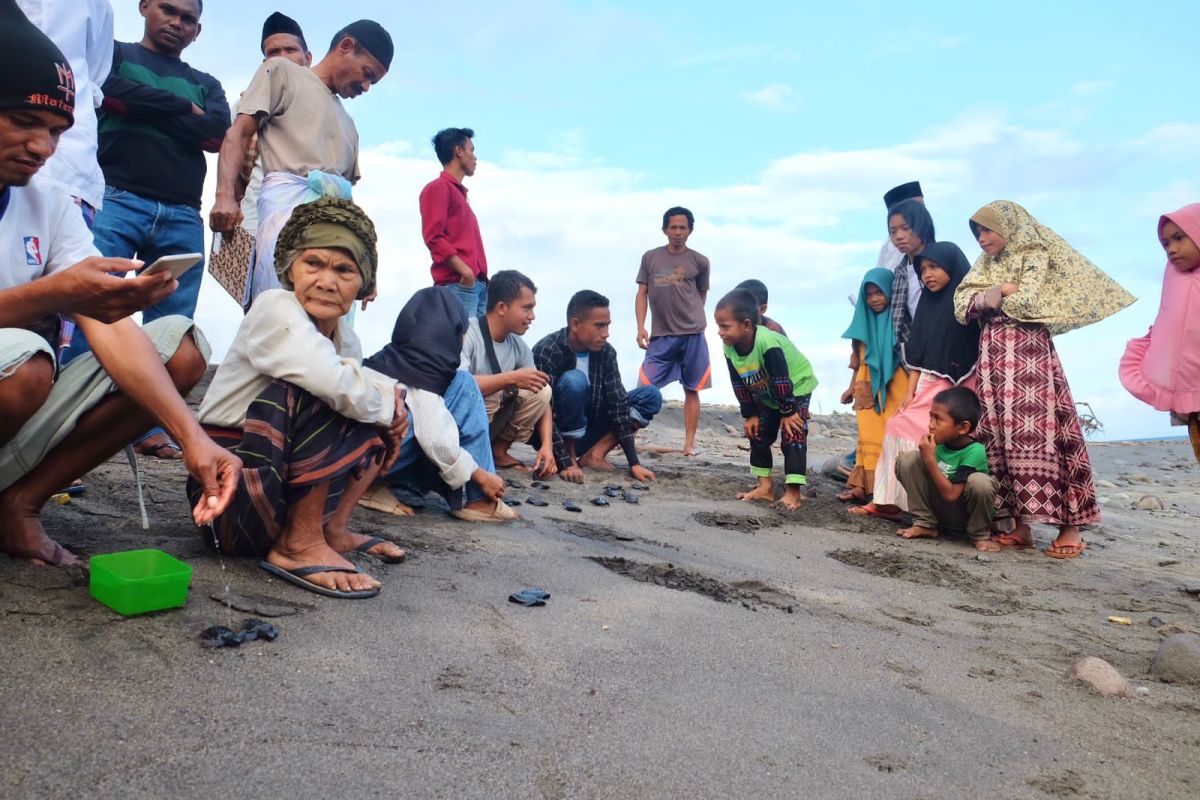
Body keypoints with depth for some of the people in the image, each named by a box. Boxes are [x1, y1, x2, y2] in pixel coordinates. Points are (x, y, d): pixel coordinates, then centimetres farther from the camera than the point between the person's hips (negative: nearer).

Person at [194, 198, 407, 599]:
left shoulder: (346, 338, 5)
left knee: (386, 406, 7)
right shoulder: (275, 307, -18)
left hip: (284, 488, 8)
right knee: (321, 396, -28)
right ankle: (299, 545, -20)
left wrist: (388, 395, -22)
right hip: (229, 491, -8)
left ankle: (331, 527, 2)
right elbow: (335, 385, -33)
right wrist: (384, 404, -16)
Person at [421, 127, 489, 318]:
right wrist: (464, 271, -18)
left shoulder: (459, 192, 26)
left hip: (477, 283, 8)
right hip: (457, 284, -8)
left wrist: (481, 276, 13)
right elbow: (433, 237, -11)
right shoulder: (438, 188, 1)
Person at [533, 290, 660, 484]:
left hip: (586, 433, 6)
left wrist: (634, 463, -16)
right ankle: (568, 456, -16)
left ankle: (594, 454, -13)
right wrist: (565, 463, -35)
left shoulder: (606, 353, -6)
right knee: (574, 381, -32)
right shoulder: (546, 352, -23)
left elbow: (618, 405, -9)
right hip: (551, 435, -6)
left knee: (651, 396, -4)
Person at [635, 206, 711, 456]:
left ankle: (690, 443, 10)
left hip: (692, 334, 0)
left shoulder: (699, 261, 5)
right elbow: (642, 294, 6)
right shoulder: (650, 258, 6)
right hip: (661, 335, 0)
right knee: (645, 388, -6)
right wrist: (641, 327, -3)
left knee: (691, 389, 4)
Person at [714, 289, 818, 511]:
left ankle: (793, 492, -13)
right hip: (766, 396, 8)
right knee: (757, 435, 7)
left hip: (797, 387, -7)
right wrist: (749, 414, -5)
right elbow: (739, 384, -7)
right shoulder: (730, 349, -18)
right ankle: (765, 487, 15)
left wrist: (788, 412, -26)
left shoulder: (768, 342, -40)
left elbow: (782, 380, -33)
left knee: (792, 436, -15)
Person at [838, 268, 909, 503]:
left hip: (894, 386, -5)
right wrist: (852, 387, 16)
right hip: (868, 387, 5)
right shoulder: (865, 322, 14)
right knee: (869, 437, 4)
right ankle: (864, 485, 4)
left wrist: (911, 389, -14)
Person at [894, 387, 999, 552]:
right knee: (909, 459, -13)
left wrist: (929, 459, -32)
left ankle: (980, 535, -7)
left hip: (966, 514, -5)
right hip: (939, 509, 5)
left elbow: (951, 494, -30)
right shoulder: (940, 442, -10)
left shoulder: (974, 451, -27)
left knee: (980, 482, -36)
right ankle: (925, 524, -1)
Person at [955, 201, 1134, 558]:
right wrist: (997, 293, -7)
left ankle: (1071, 525, -6)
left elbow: (1031, 300, -12)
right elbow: (961, 300, 9)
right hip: (992, 354, 6)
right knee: (1000, 436, 0)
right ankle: (1019, 524, 3)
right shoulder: (985, 264, 19)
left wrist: (996, 295, 2)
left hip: (1028, 354, -6)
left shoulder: (1034, 254, 1)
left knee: (1037, 433, -12)